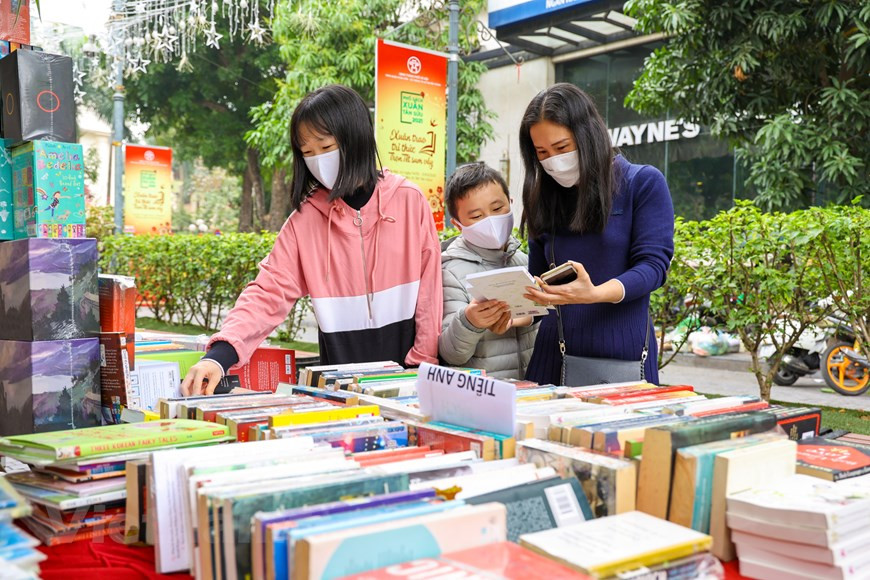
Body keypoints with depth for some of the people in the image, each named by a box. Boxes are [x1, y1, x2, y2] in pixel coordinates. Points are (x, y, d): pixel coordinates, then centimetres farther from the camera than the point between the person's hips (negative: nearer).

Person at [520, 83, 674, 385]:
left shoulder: (644, 183, -1)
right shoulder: (545, 198, 11)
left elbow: (652, 264, -8)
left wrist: (594, 295, -26)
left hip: (621, 352, -3)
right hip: (553, 352, 4)